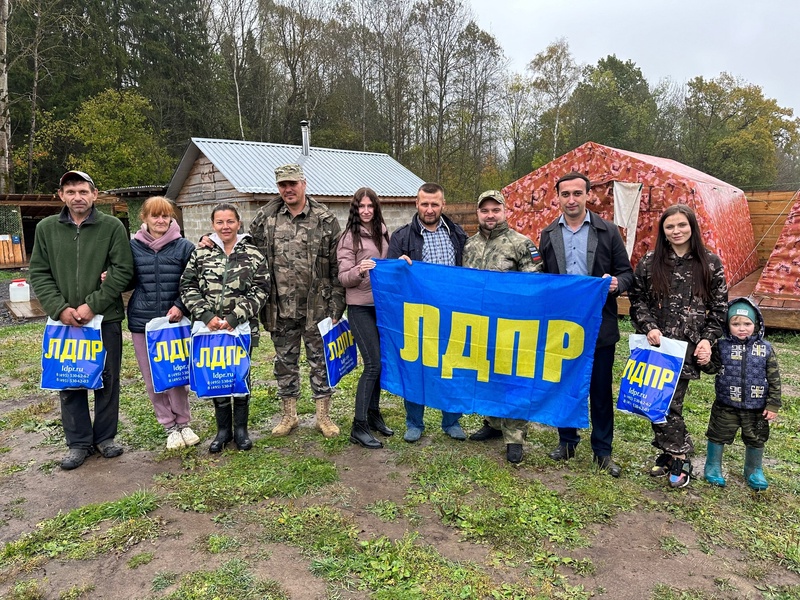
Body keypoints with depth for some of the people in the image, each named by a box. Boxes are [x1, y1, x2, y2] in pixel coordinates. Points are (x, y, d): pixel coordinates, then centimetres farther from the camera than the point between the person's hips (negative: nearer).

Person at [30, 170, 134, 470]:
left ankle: (105, 437, 25)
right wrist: (60, 308, -11)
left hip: (105, 319, -2)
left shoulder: (112, 226, -3)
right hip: (64, 320, 2)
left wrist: (93, 305, -14)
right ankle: (78, 443, 22)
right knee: (69, 382, 8)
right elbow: (39, 274, 4)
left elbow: (123, 271, -8)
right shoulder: (46, 228, 4)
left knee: (107, 380, 9)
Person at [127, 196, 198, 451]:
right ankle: (170, 427, 23)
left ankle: (183, 423, 25)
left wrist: (180, 306, -15)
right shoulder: (133, 247, 2)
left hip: (174, 321, -2)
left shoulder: (184, 246, -3)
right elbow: (128, 280, 13)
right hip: (142, 322, 2)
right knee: (153, 379, 8)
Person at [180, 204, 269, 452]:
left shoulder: (253, 255, 0)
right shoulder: (200, 253, 4)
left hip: (242, 328, -1)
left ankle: (240, 428, 24)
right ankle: (223, 429, 25)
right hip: (210, 328, 2)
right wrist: (207, 315, -11)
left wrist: (234, 317, -13)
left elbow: (260, 291, -5)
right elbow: (188, 287, 2)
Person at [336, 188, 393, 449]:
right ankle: (359, 426, -2)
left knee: (379, 361, 11)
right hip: (360, 307, -6)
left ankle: (373, 413, 26)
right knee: (373, 362, -10)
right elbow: (344, 278, -12)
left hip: (383, 304, 6)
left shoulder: (382, 231, 8)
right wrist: (359, 271, -31)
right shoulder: (349, 236, -8)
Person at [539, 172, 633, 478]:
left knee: (600, 390, 7)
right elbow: (542, 277, 10)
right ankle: (567, 441, 29)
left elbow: (626, 272, 1)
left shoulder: (608, 231, -1)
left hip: (599, 324, -2)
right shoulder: (548, 234, 6)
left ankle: (602, 450, 22)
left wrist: (617, 283, -20)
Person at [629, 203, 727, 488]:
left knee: (669, 403, -4)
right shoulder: (649, 262, 3)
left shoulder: (710, 263, 2)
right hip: (655, 345, 2)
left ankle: (676, 455, 15)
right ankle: (674, 453, 22)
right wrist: (649, 327, -9)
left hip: (687, 347, -2)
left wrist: (708, 339, -5)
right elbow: (637, 300, 6)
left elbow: (719, 307, 6)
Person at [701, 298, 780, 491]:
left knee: (756, 441, 18)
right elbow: (713, 367, -1)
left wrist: (773, 405, -3)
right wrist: (705, 362, -24)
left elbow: (774, 379, -2)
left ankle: (754, 471, 42)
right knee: (718, 437, 12)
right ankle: (713, 468, 34)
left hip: (756, 409, 1)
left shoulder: (765, 349, -7)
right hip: (726, 406, -1)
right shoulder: (722, 346, -9)